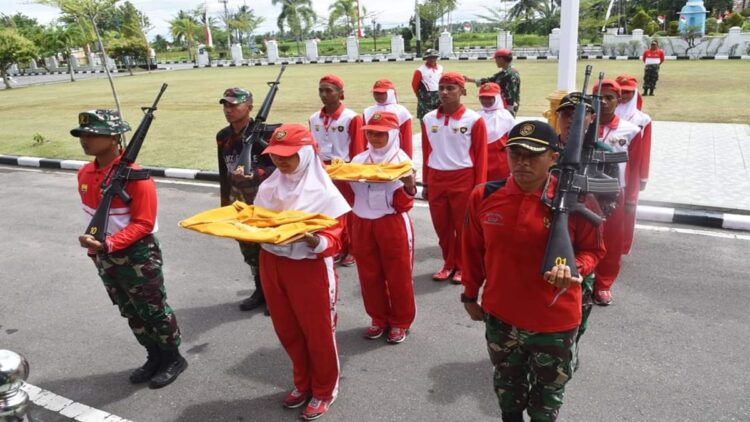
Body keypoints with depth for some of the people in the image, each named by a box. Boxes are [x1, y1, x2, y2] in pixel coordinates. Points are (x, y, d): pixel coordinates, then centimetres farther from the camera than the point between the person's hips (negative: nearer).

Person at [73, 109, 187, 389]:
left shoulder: (134, 176, -22)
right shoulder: (85, 174, 2)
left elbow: (143, 223, -21)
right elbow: (94, 215, 15)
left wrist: (109, 244, -30)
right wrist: (95, 247, 16)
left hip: (138, 254, -8)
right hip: (104, 257, 8)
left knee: (154, 310, 6)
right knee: (130, 312, 18)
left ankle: (174, 359, 26)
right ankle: (155, 357, 36)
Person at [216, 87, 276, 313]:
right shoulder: (223, 137, 5)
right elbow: (223, 173, 12)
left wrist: (253, 175, -30)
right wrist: (225, 203, 15)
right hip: (239, 204, 7)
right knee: (249, 251, 16)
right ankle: (261, 291, 34)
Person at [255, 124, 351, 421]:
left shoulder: (323, 193, -15)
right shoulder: (268, 187, 2)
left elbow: (332, 242, -18)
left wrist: (312, 240, -38)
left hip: (310, 270, -6)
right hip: (271, 265, 6)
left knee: (318, 333, 11)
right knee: (288, 331, 20)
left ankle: (324, 391, 34)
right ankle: (303, 384, 43)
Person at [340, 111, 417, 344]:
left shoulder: (401, 160, -8)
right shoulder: (358, 160, 5)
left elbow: (402, 204, -13)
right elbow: (352, 197, 8)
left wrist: (409, 187, -32)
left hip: (393, 226, -4)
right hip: (362, 225, 5)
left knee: (398, 275, 6)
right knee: (369, 274, 13)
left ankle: (400, 322, 25)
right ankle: (378, 318, 31)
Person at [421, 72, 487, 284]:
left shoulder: (474, 120, -6)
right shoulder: (429, 119, 5)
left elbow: (480, 156, -4)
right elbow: (426, 153, 10)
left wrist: (479, 187, -5)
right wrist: (425, 183, 11)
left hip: (463, 180, -3)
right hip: (436, 180, 4)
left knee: (463, 226, 7)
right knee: (441, 226, 12)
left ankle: (463, 266, 25)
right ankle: (449, 264, 30)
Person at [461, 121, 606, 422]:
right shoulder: (484, 196, -12)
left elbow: (592, 250, -3)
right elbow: (474, 251, 1)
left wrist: (575, 268, -25)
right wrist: (470, 295, 9)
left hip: (554, 320, -2)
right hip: (500, 314, 2)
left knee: (548, 388, 22)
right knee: (507, 381, 27)